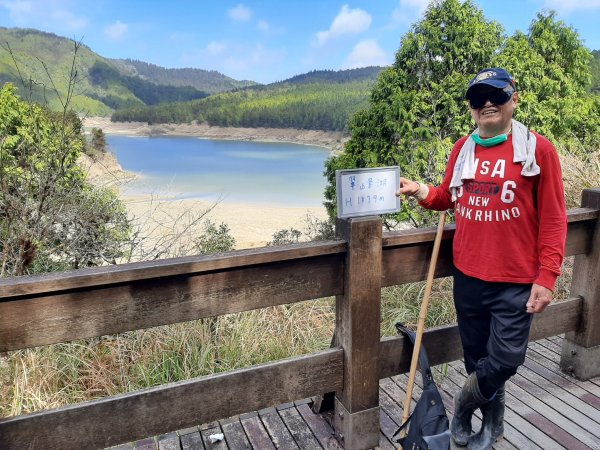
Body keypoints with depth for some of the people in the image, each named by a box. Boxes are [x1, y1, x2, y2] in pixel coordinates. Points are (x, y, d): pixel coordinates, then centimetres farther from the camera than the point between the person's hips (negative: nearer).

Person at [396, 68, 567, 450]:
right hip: (467, 275, 4)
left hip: (516, 281, -3)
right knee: (477, 357, 16)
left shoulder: (538, 149, -8)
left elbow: (553, 219, -7)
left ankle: (464, 404, 32)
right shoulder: (462, 148, 5)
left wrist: (546, 277, -12)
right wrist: (425, 193, -7)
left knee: (504, 360, 1)